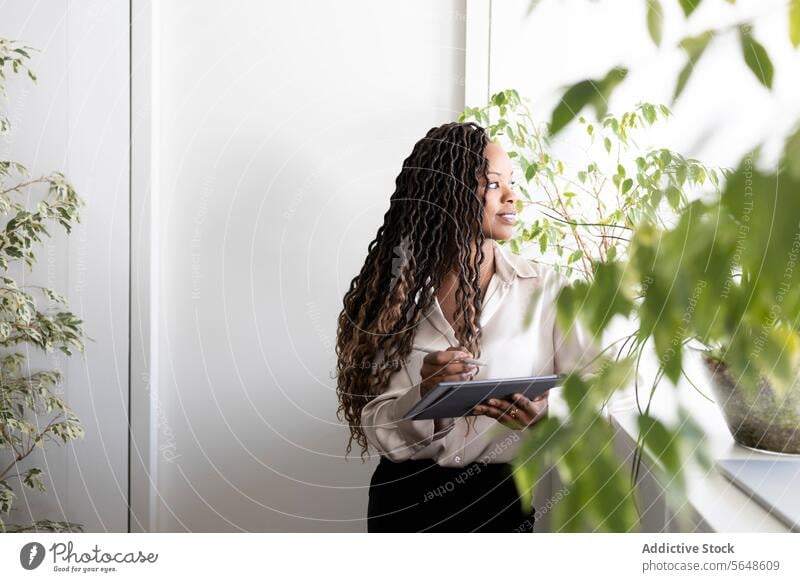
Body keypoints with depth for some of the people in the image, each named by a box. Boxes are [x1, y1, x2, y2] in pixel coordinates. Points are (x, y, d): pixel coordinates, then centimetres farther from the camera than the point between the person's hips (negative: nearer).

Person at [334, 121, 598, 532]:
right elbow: (375, 429, -4)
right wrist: (422, 398, -24)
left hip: (503, 497, 0)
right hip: (405, 499, 1)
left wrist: (547, 416, -26)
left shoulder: (547, 290, -3)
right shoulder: (398, 293, -1)